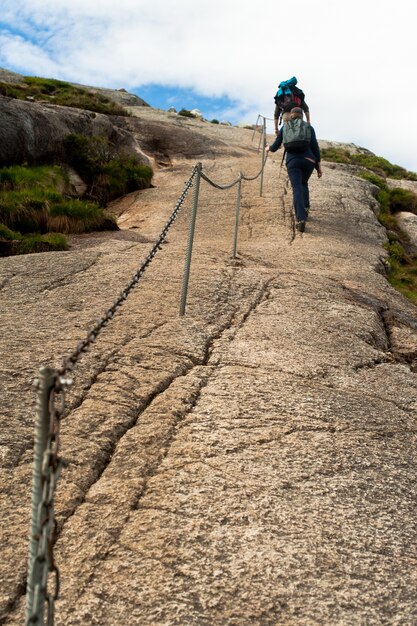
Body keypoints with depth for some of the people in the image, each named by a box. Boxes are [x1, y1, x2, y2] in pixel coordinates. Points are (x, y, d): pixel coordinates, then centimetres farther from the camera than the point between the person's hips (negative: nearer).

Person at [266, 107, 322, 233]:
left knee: (297, 189, -11)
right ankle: (305, 208, 12)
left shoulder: (285, 127, 15)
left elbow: (276, 146, 19)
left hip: (292, 161, -1)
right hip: (309, 160, 1)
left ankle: (301, 219, -28)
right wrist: (318, 165, 7)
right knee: (303, 183, 28)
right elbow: (315, 146, 5)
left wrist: (269, 148, 42)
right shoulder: (309, 127, 15)